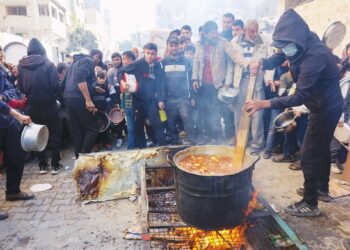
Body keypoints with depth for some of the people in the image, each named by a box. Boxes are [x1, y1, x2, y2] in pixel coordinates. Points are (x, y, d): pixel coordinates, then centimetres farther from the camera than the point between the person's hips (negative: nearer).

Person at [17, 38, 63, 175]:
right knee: (54, 134, 7)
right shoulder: (48, 64, -9)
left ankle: (42, 165, 19)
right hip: (49, 104, -3)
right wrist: (56, 96, 4)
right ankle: (55, 165, 10)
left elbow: (20, 86, 3)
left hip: (33, 106, 4)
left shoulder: (21, 65, 2)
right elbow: (55, 85, -14)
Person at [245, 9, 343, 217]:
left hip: (326, 108, -10)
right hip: (324, 105, 10)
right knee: (321, 148, 21)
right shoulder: (300, 46, -5)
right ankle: (322, 188, 40)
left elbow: (300, 97, -35)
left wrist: (265, 104, -41)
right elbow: (276, 59, 0)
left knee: (309, 154, -4)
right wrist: (261, 63, -23)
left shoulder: (315, 55, -32)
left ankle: (310, 204, 9)